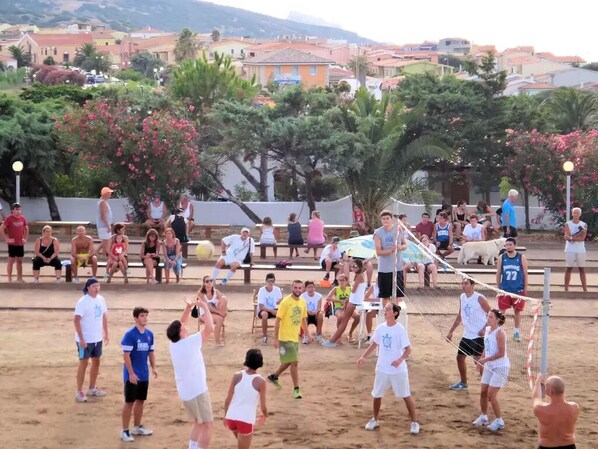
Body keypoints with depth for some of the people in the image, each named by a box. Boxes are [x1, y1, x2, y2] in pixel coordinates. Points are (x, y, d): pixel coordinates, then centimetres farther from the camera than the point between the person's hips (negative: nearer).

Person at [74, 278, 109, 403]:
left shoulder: (101, 299, 3)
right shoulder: (82, 302, -18)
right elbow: (77, 321, -20)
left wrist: (106, 333, 12)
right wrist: (81, 339, -23)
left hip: (98, 338, 7)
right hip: (85, 339, -7)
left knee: (96, 362, 14)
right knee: (83, 363, -1)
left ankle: (92, 388, 29)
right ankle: (79, 392, 7)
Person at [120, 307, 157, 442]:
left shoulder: (149, 334, 3)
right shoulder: (129, 334, -17)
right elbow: (126, 355, -17)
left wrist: (153, 368, 2)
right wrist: (131, 373, -19)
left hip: (144, 375, 6)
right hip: (132, 375, -6)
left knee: (141, 400, 15)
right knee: (129, 402, 1)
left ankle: (137, 427, 29)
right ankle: (125, 431, 10)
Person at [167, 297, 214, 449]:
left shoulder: (173, 344, 3)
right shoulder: (190, 342, -17)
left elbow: (180, 325, 18)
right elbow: (209, 327, -20)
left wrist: (188, 308, 10)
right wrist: (205, 307, -10)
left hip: (184, 391, 8)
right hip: (197, 391, -8)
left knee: (198, 423, 22)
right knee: (208, 425, -3)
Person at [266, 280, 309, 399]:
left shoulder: (303, 303, 4)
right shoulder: (285, 302, -16)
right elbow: (278, 320, -15)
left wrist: (307, 334, 15)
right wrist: (276, 339, -17)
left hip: (295, 337, 7)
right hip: (285, 338, -7)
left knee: (289, 362, 19)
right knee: (294, 362, -8)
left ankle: (274, 376, 42)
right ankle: (296, 389, 2)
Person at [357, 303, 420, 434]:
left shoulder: (400, 329, -15)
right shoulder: (380, 328, 0)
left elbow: (408, 349, -17)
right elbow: (374, 344, 15)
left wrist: (401, 359, -34)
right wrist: (364, 357, 9)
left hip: (398, 370, -5)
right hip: (382, 368, 5)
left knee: (406, 396, 3)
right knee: (376, 395, 12)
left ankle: (414, 422, 15)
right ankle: (375, 419, 31)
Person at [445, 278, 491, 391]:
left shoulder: (479, 298, -15)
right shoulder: (462, 297, 6)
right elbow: (460, 316, 18)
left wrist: (485, 329, -21)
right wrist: (451, 331, 18)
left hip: (478, 336, -8)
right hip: (467, 335, 8)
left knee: (478, 361, -9)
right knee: (460, 357, 14)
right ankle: (463, 383, 31)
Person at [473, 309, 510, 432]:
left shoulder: (499, 333, -19)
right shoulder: (487, 330, 5)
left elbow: (501, 353, -22)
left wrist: (485, 359, -19)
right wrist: (481, 360, 3)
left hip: (500, 367, -8)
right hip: (489, 366, 8)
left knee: (491, 394, -8)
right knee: (483, 392, 10)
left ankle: (499, 421, 6)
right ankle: (483, 417, 27)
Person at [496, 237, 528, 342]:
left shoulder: (522, 258, -3)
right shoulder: (501, 258, 0)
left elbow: (525, 274, 2)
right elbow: (498, 274, 7)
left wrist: (525, 289, 1)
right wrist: (498, 288, 6)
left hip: (518, 290, 0)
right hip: (504, 290, 0)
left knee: (517, 311, 11)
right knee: (501, 311, 1)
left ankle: (516, 332, 24)